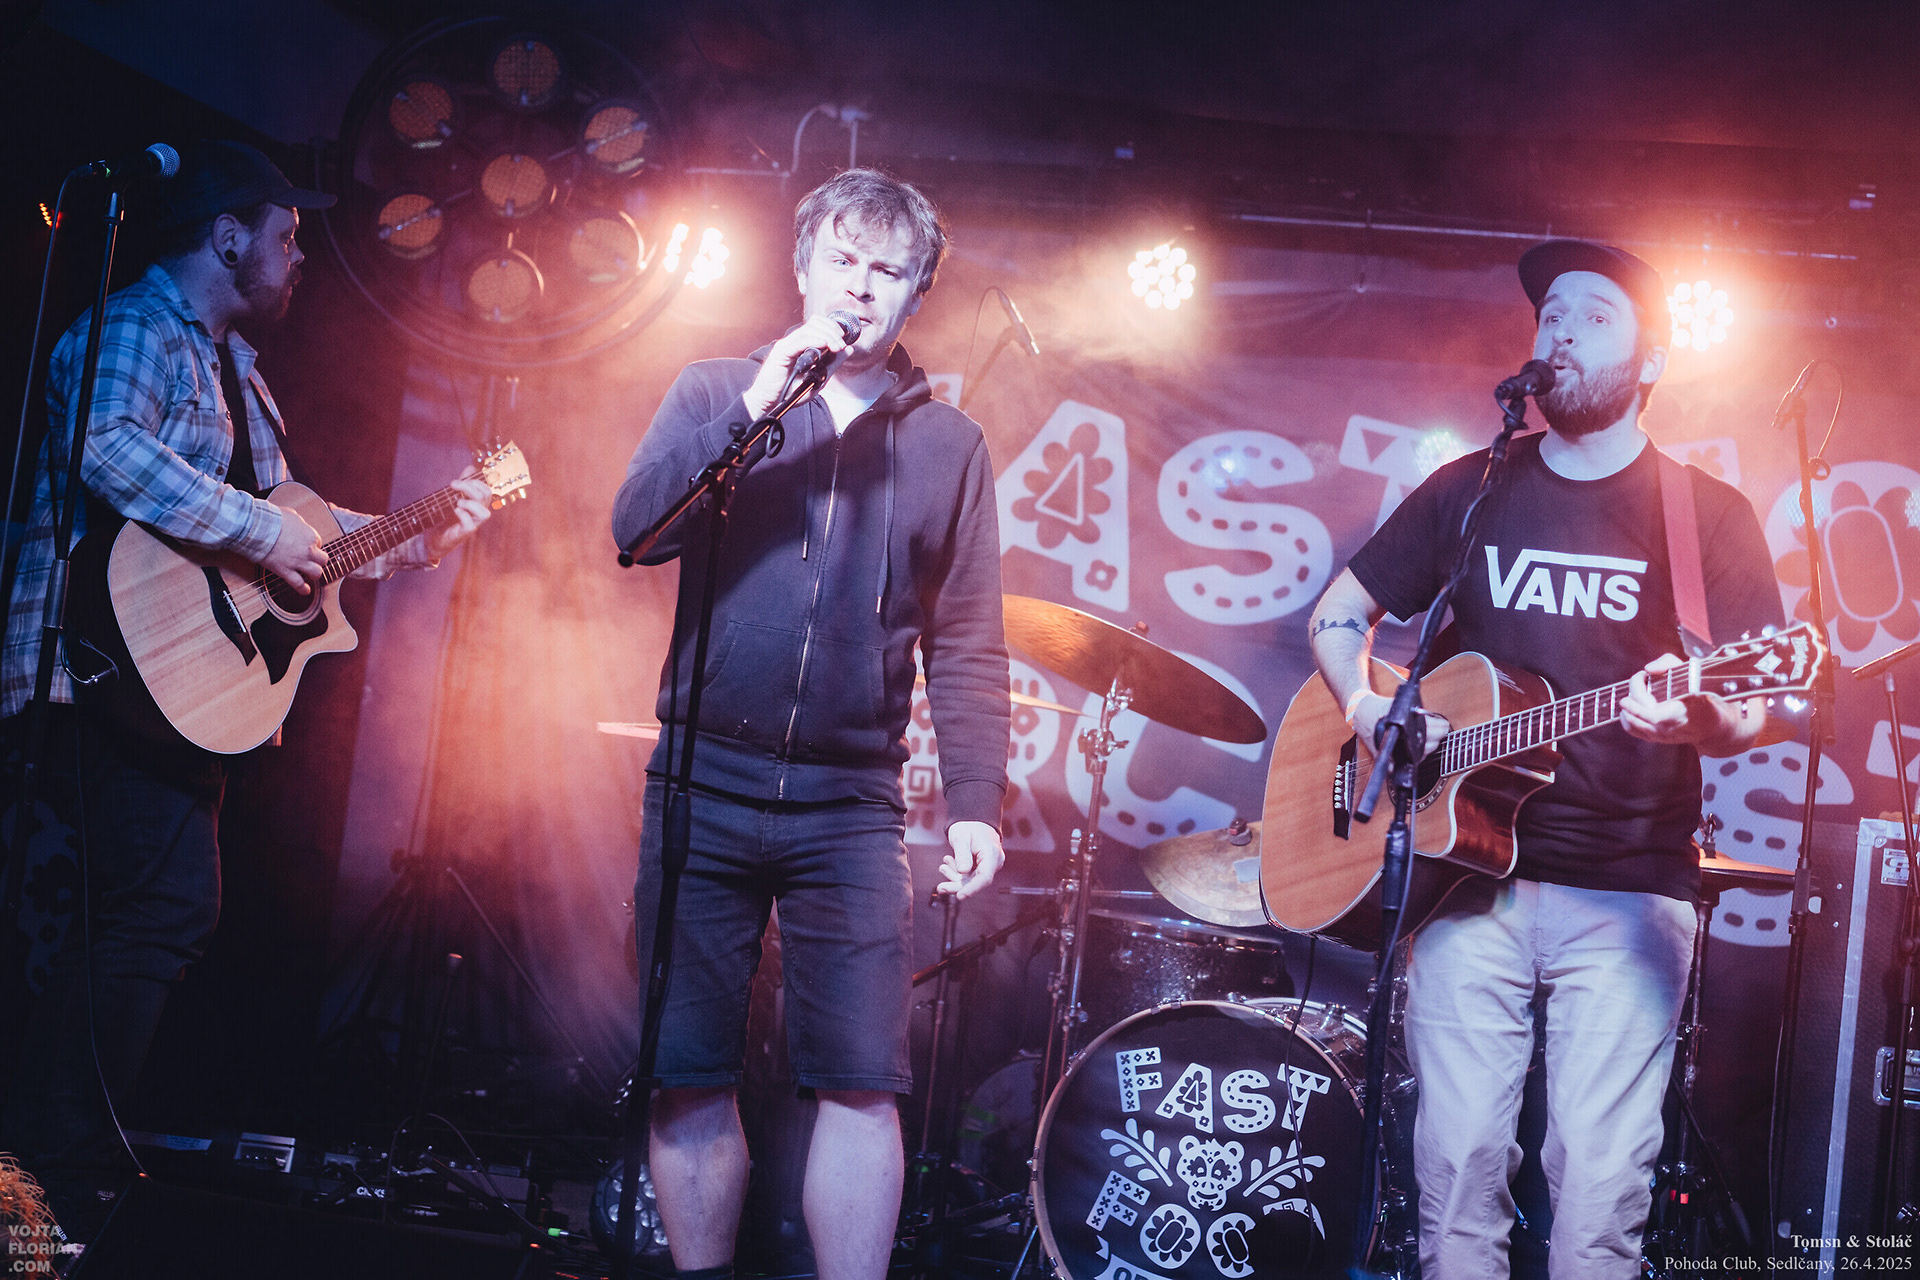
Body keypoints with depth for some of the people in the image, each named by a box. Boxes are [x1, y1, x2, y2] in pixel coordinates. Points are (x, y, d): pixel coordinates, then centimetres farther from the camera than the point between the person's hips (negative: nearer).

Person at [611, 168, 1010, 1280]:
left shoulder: (950, 445, 9)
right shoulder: (715, 392, 9)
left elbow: (967, 646, 6)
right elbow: (635, 529, -8)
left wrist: (979, 802, -4)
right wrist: (754, 408, -16)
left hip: (852, 803, 0)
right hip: (704, 782, 0)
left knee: (863, 1081, -6)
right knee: (691, 1073, 5)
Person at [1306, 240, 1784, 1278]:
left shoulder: (1707, 516, 3)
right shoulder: (1469, 491, 12)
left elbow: (1750, 714, -2)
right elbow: (1338, 613, 17)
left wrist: (1694, 720, -26)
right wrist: (1367, 706, -3)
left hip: (1624, 891, -2)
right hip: (1467, 871, 2)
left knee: (1598, 1188, -6)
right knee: (1458, 1168, 1)